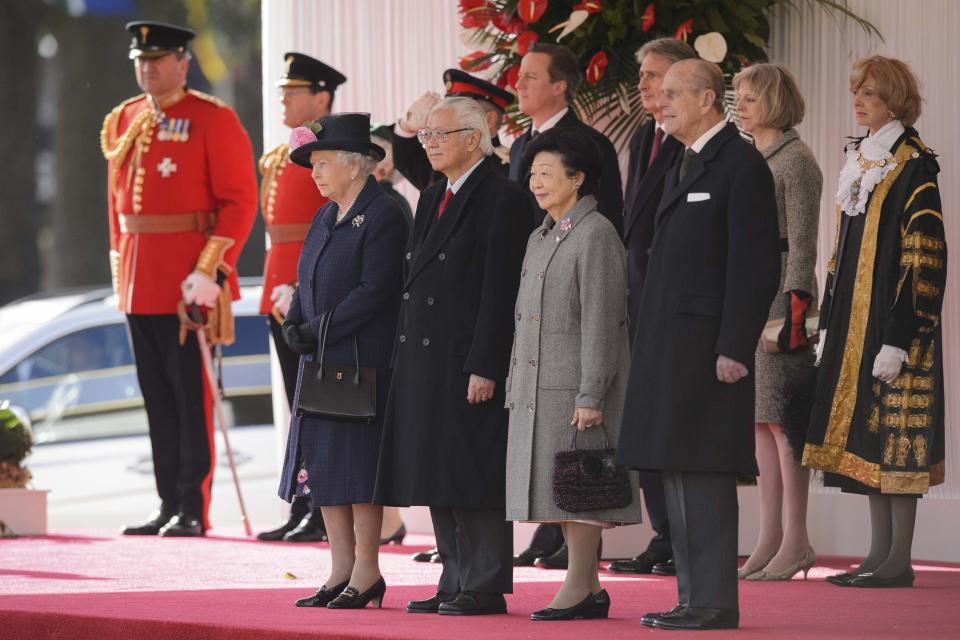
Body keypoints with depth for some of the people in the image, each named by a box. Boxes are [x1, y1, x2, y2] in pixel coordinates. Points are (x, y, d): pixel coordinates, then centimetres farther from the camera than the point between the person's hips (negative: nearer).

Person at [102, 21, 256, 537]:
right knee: (157, 398, 8)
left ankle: (194, 510, 0)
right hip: (140, 283, 6)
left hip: (190, 281, -6)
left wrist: (209, 270, -17)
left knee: (192, 394, -4)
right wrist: (121, 271, 15)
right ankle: (169, 507, 13)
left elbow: (239, 202, -10)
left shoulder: (214, 120, -5)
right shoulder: (123, 122, 14)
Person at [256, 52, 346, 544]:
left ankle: (327, 515, -4)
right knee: (300, 408, 10)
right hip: (284, 296, 9)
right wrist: (277, 290, 15)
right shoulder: (280, 158, 17)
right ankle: (303, 512, 13)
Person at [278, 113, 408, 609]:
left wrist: (319, 330, -18)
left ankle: (367, 573, 1)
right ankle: (341, 569, 12)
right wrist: (295, 325, -2)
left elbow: (373, 291, -17)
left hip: (362, 360, -9)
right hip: (322, 364, 9)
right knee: (323, 463, 7)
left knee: (356, 467, -6)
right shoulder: (326, 218, 16)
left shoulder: (383, 217, -11)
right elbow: (308, 283, 17)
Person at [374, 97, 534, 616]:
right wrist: (403, 359, 13)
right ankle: (456, 583, 14)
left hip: (470, 360, -9)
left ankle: (485, 587, -2)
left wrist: (484, 368, -19)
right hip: (423, 360, 9)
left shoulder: (502, 199, -9)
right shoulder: (432, 199, 17)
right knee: (440, 479, 9)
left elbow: (500, 292, -15)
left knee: (473, 476, -6)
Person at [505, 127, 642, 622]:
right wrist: (514, 388, 16)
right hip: (536, 390, 9)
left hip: (574, 387, -9)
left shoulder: (595, 235, -9)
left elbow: (601, 322, -14)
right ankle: (589, 587, 14)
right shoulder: (539, 239, 18)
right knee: (556, 489, 9)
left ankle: (579, 589, -3)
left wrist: (590, 396, -19)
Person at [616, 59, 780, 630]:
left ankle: (715, 602, -8)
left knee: (705, 476, -10)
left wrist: (733, 349, -19)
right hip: (672, 348, 10)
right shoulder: (685, 165, 19)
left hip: (708, 348, -10)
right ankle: (694, 598, 14)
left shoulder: (742, 165, -9)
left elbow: (757, 265, -15)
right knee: (679, 476, 10)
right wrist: (652, 344, 17)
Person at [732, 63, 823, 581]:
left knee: (780, 417, -9)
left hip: (779, 290, -8)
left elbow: (802, 242, -11)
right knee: (759, 418, 6)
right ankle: (769, 538, 8)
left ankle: (795, 541, -7)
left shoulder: (795, 160, -6)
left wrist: (794, 306, -17)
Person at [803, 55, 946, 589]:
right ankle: (882, 552, 13)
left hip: (893, 321, -9)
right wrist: (828, 324, 16)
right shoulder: (859, 162, 15)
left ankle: (899, 561, -4)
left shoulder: (913, 165, -11)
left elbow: (925, 257, -16)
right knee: (867, 434, 9)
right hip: (855, 323, 9)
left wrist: (898, 339, -20)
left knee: (894, 432, -7)